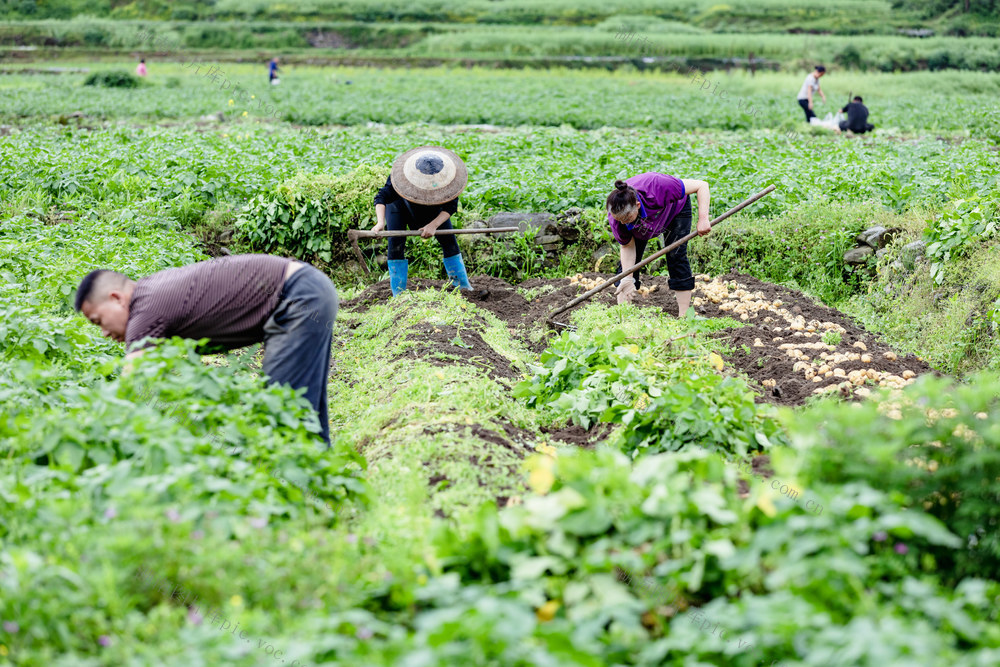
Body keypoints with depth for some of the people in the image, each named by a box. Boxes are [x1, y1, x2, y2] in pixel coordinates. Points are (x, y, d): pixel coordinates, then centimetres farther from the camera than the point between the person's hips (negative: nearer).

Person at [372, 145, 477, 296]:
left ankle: (463, 286, 6)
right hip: (399, 203, -2)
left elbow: (450, 207, -31)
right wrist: (380, 222, -63)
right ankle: (398, 293, -12)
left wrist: (434, 225, -49)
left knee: (448, 240, -4)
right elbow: (382, 197, -44)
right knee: (396, 243, -17)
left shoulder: (448, 175, -34)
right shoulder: (402, 174, -41)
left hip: (431, 205, 2)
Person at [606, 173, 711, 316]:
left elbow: (701, 186, -37)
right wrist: (627, 278, -30)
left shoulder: (658, 187, -47)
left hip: (676, 207, -2)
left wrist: (703, 219, -45)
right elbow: (627, 246, -19)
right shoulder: (615, 216, -36)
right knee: (627, 262, -7)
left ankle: (684, 315, -9)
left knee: (676, 256, -14)